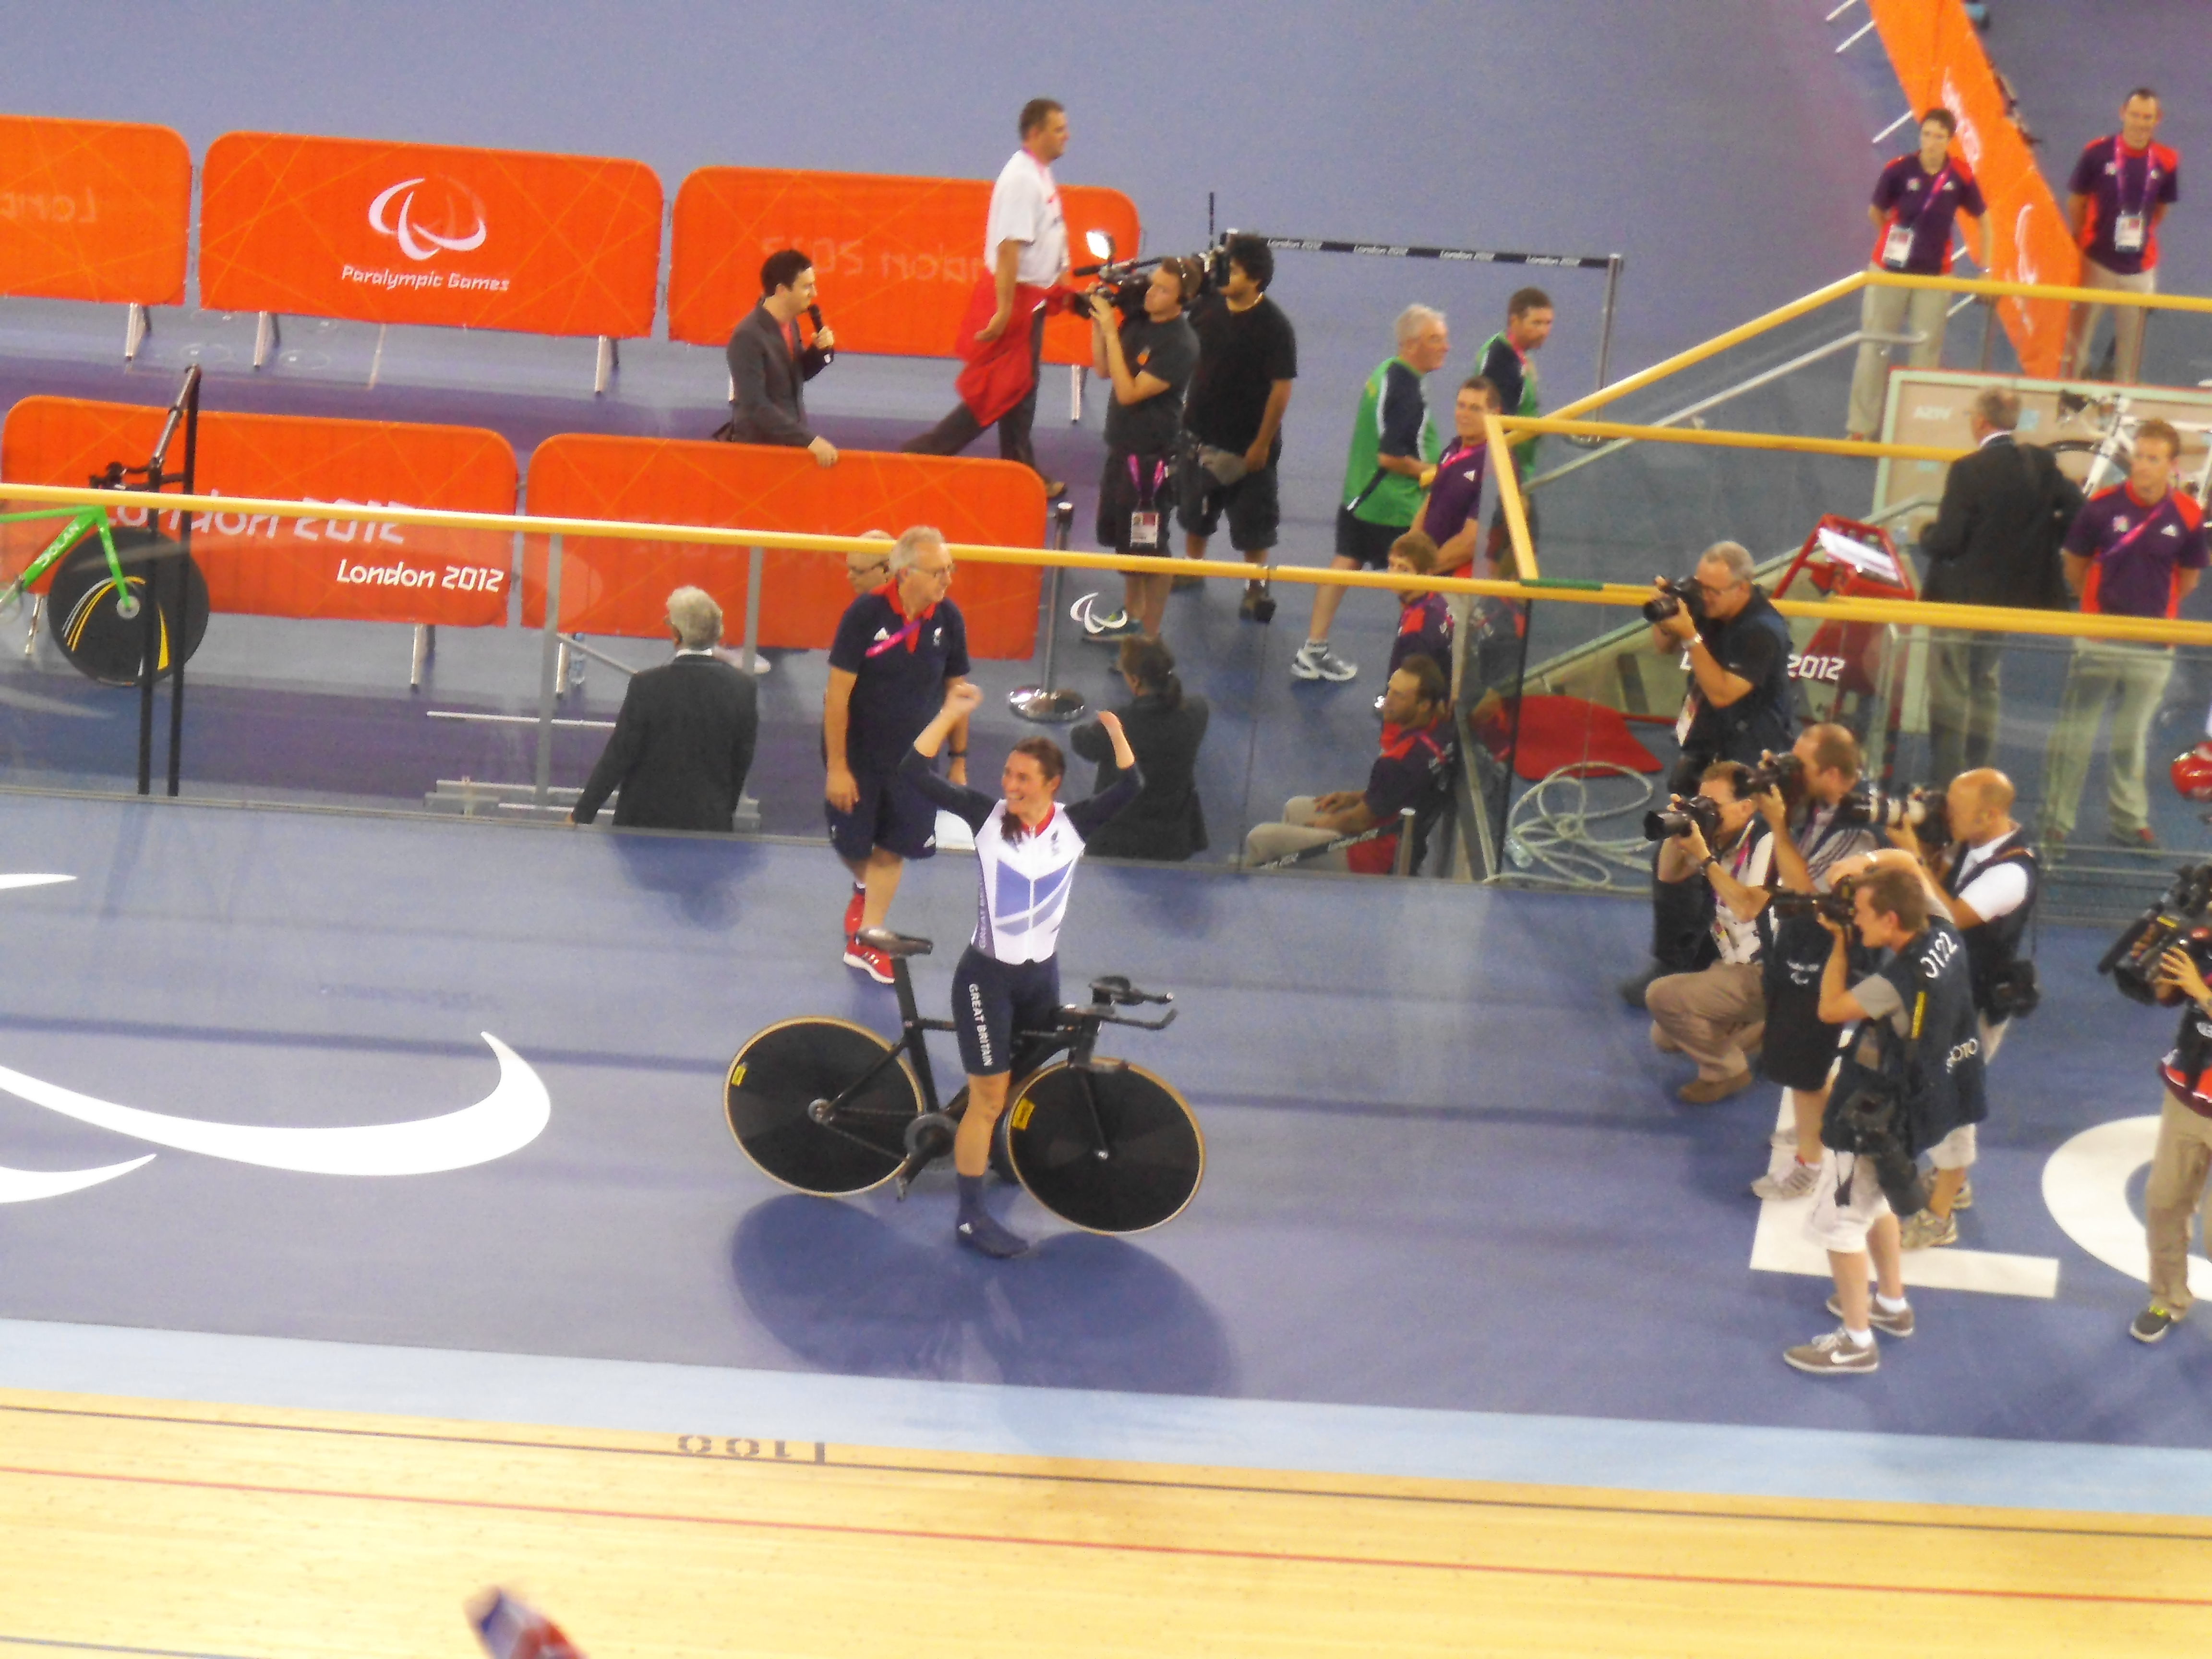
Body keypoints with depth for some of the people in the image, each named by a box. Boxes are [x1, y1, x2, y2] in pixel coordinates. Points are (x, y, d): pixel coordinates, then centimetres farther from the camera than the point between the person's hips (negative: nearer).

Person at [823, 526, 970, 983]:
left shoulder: (948, 619, -11)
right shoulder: (865, 614, -22)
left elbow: (955, 690, 2)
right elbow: (838, 693, -18)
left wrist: (959, 761, 6)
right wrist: (836, 767, -17)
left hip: (913, 757, 3)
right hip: (857, 756, -2)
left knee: (893, 848, 5)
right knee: (852, 843, 12)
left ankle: (865, 939, 17)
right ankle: (865, 887, 46)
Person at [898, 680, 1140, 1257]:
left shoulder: (1074, 825, -6)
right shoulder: (987, 816, -12)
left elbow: (1130, 786, -14)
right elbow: (915, 773, -17)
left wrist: (1115, 731, -23)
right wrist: (951, 713, -24)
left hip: (1042, 973, 4)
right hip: (987, 975, -4)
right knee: (988, 1099, -4)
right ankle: (971, 1217, 3)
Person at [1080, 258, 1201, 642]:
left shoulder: (1180, 344, -21)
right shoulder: (1138, 322, 3)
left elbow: (1129, 392, -25)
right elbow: (1103, 370, 9)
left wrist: (1111, 332, -24)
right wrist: (1098, 322, -2)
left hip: (1151, 457, -9)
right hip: (1122, 448, 9)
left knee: (1148, 549, -1)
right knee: (1123, 539, 21)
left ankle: (1149, 636, 7)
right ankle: (1130, 617, 38)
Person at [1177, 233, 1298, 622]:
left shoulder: (1274, 327, -18)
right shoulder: (1209, 307, -4)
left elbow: (1281, 388, -15)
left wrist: (1263, 443, -15)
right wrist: (1186, 409, 7)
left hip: (1246, 443, -5)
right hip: (1201, 433, 5)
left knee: (1252, 524, 4)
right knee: (1194, 515, 20)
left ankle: (1256, 590, 16)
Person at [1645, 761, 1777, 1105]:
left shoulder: (1765, 841, -24)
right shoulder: (1721, 837, 0)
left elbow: (1748, 907, -36)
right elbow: (1668, 876, 9)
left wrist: (1703, 856, -32)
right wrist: (1676, 831, -10)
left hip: (1764, 974, -10)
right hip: (1732, 966, 10)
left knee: (1662, 996, -22)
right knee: (1664, 1038, 14)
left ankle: (1726, 1072, -4)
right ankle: (1760, 1031, 22)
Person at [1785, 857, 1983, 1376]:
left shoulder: (1899, 979, -34)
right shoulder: (1942, 936, -10)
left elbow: (1831, 1009, -19)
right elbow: (1906, 863, 6)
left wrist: (1840, 942, -12)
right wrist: (1864, 865, -12)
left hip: (1874, 1113, -9)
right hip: (1920, 1097, 9)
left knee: (1839, 1221, 3)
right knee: (1874, 1200, 29)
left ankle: (1857, 1343, 11)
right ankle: (1892, 1304, 43)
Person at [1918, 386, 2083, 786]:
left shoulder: (1969, 470, -19)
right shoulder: (2042, 464, 0)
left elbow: (1946, 540, -19)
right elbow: (2077, 511, 0)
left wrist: (1925, 534, 2)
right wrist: (2033, 538, 10)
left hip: (1963, 596, -7)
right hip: (2011, 598, 7)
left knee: (1949, 696, 0)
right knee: (1985, 689, 19)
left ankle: (1945, 787, -1)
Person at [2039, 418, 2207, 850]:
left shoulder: (2187, 517, -7)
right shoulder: (2103, 506, -10)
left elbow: (2188, 576, 9)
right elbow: (2075, 566, 4)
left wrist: (2156, 611, 10)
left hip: (2154, 646, 1)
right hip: (2099, 635, -1)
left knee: (2133, 737, 14)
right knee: (2074, 735, 2)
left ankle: (2130, 821, 25)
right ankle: (2056, 822, 9)